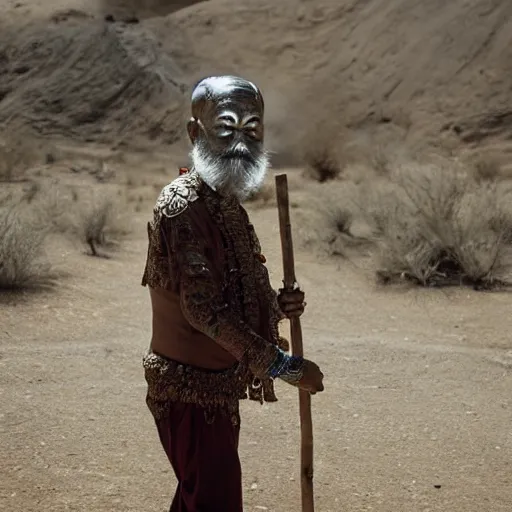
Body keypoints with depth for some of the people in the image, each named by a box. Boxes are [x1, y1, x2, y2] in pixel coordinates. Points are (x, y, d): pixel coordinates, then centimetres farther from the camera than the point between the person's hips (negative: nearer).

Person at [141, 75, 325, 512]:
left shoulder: (226, 203, 12)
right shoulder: (183, 204, -19)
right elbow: (201, 307, -26)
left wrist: (276, 305, -3)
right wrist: (284, 365, -25)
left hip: (215, 384, 9)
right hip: (192, 388, -9)